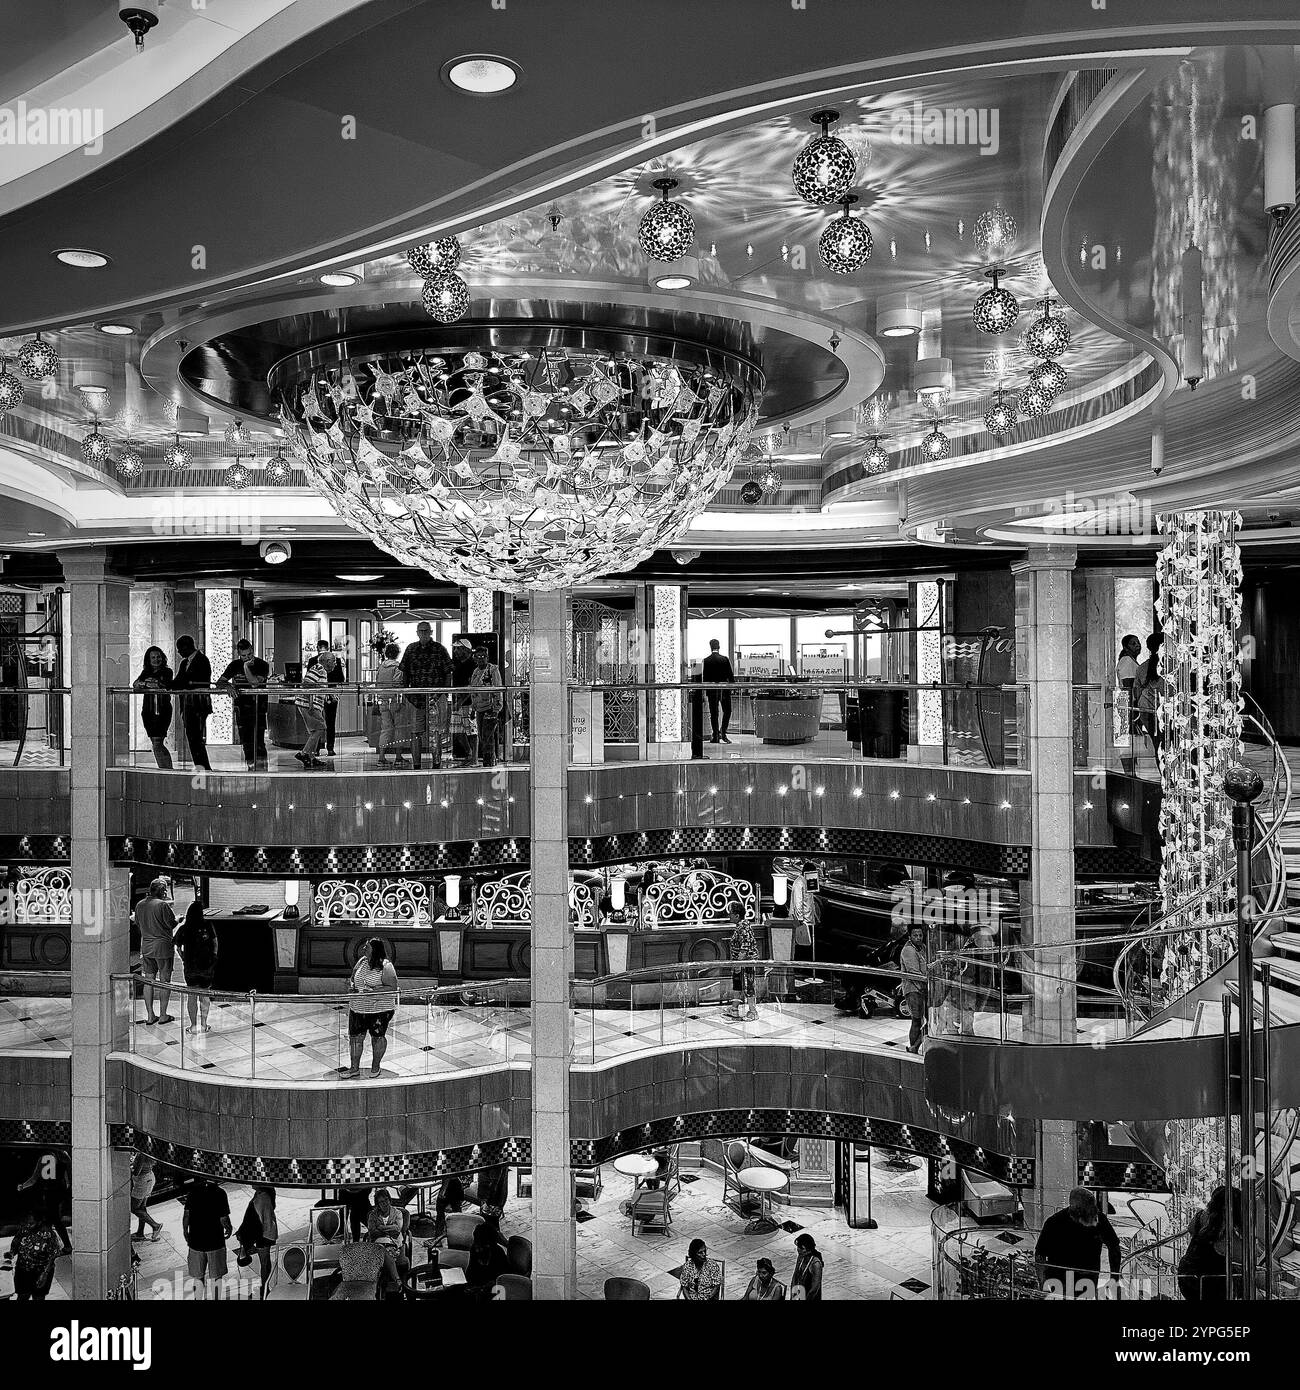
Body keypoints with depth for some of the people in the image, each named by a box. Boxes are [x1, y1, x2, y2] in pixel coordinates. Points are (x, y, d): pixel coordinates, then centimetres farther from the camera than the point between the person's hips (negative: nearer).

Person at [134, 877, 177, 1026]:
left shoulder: (139, 905, 3)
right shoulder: (163, 905, -16)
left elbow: (138, 924, 14)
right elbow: (172, 924, -13)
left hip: (146, 947, 6)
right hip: (163, 946, -6)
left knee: (149, 980, 12)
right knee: (165, 980, 5)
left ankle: (149, 1015, 13)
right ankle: (163, 1015, 8)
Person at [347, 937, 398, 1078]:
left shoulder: (386, 967, -15)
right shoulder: (362, 961, 5)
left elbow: (393, 988, -19)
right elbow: (353, 977, 20)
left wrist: (374, 990, -26)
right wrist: (353, 986, -1)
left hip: (379, 1008, -6)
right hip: (358, 1007, 6)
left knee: (377, 1037, 10)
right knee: (355, 1036, 7)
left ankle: (375, 1066, 28)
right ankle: (354, 1068, 21)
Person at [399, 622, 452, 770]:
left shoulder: (439, 649, 3)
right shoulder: (411, 649, 10)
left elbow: (448, 673, 3)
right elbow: (404, 673, 14)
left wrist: (444, 693, -5)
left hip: (435, 696, -2)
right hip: (416, 696, 3)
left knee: (435, 731, -5)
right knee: (415, 731, 3)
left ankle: (437, 764, 0)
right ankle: (416, 765, 10)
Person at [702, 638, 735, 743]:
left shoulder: (706, 661, -3)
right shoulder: (725, 659, -7)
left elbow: (704, 677, 1)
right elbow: (731, 675, -5)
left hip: (711, 689, 1)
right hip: (724, 689, -1)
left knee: (713, 713, 7)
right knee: (727, 711, 11)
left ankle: (716, 736, 5)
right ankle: (723, 733, -2)